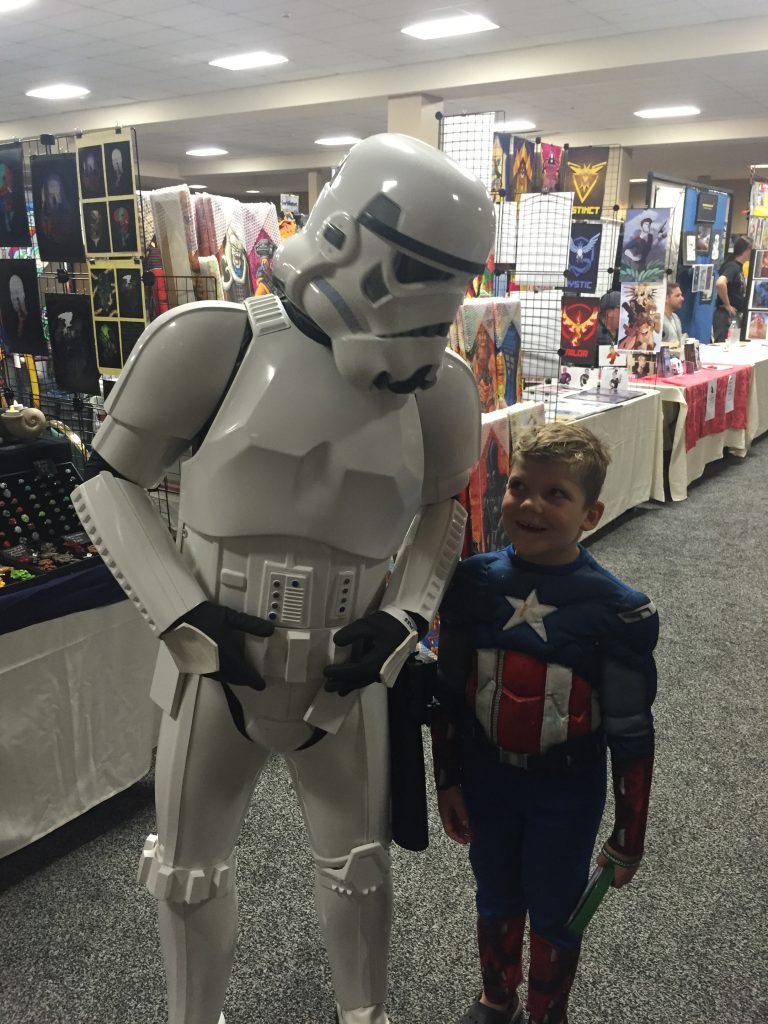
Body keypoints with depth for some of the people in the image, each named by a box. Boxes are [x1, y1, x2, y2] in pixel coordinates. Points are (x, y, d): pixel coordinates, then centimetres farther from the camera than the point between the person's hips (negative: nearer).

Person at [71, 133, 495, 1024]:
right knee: (189, 874, 19)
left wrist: (404, 618, -5)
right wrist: (185, 616, -15)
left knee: (359, 869, 21)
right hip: (216, 670, -1)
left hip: (344, 676, 2)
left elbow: (441, 514, 11)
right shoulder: (217, 344, -15)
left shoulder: (431, 388, -5)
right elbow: (109, 484, -6)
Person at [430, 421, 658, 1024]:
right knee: (496, 901, 24)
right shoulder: (474, 582, -13)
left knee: (554, 913, 19)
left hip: (566, 792, -2)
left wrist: (630, 834, -4)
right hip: (486, 778, 3)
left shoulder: (619, 610, -21)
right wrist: (448, 781, 4)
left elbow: (631, 732, -11)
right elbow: (449, 692, -1)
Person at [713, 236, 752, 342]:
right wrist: (727, 305, -23)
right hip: (726, 316, -10)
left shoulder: (738, 266, 13)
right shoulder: (732, 266, -14)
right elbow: (720, 283, -34)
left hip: (735, 316, 10)